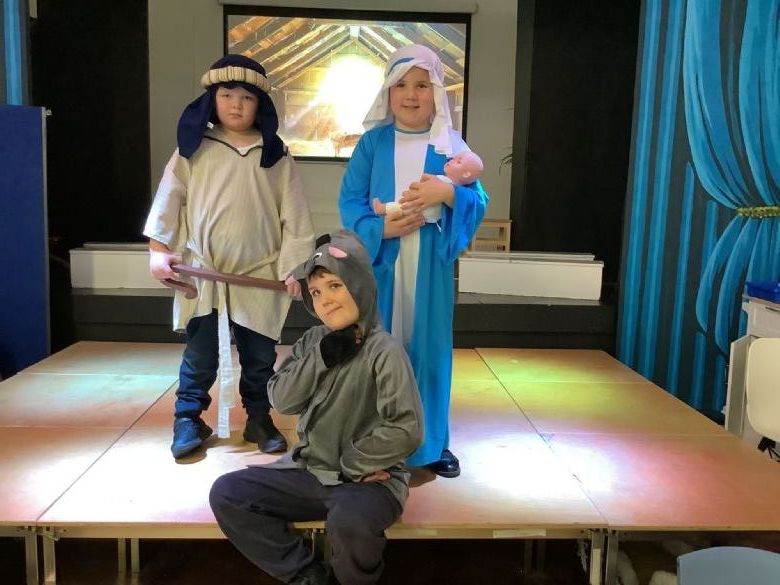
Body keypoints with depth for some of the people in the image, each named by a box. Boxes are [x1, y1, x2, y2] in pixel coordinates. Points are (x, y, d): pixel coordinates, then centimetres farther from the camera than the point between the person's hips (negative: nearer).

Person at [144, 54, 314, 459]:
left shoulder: (274, 154, 0)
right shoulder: (193, 149, 1)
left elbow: (293, 213, -1)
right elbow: (169, 201, 4)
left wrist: (294, 264, -5)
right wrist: (159, 250, -2)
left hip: (259, 276, 0)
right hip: (202, 272, 0)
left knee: (259, 355, 10)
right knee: (200, 354, 8)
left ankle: (259, 419, 26)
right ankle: (188, 419, 24)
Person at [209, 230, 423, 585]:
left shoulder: (384, 351, -15)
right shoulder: (313, 340, 5)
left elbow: (406, 431, -20)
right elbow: (280, 400, -3)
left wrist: (351, 466, -13)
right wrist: (321, 357, -15)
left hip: (365, 478, -6)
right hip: (309, 469, 7)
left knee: (348, 524, -36)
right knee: (226, 494, -4)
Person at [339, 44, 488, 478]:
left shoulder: (451, 145, 5)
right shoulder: (373, 143, 4)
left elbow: (479, 203, 1)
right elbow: (349, 201, 0)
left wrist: (447, 193, -19)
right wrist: (382, 228, -18)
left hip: (430, 266, 1)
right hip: (380, 262, 0)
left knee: (429, 348, 6)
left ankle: (432, 443, 22)